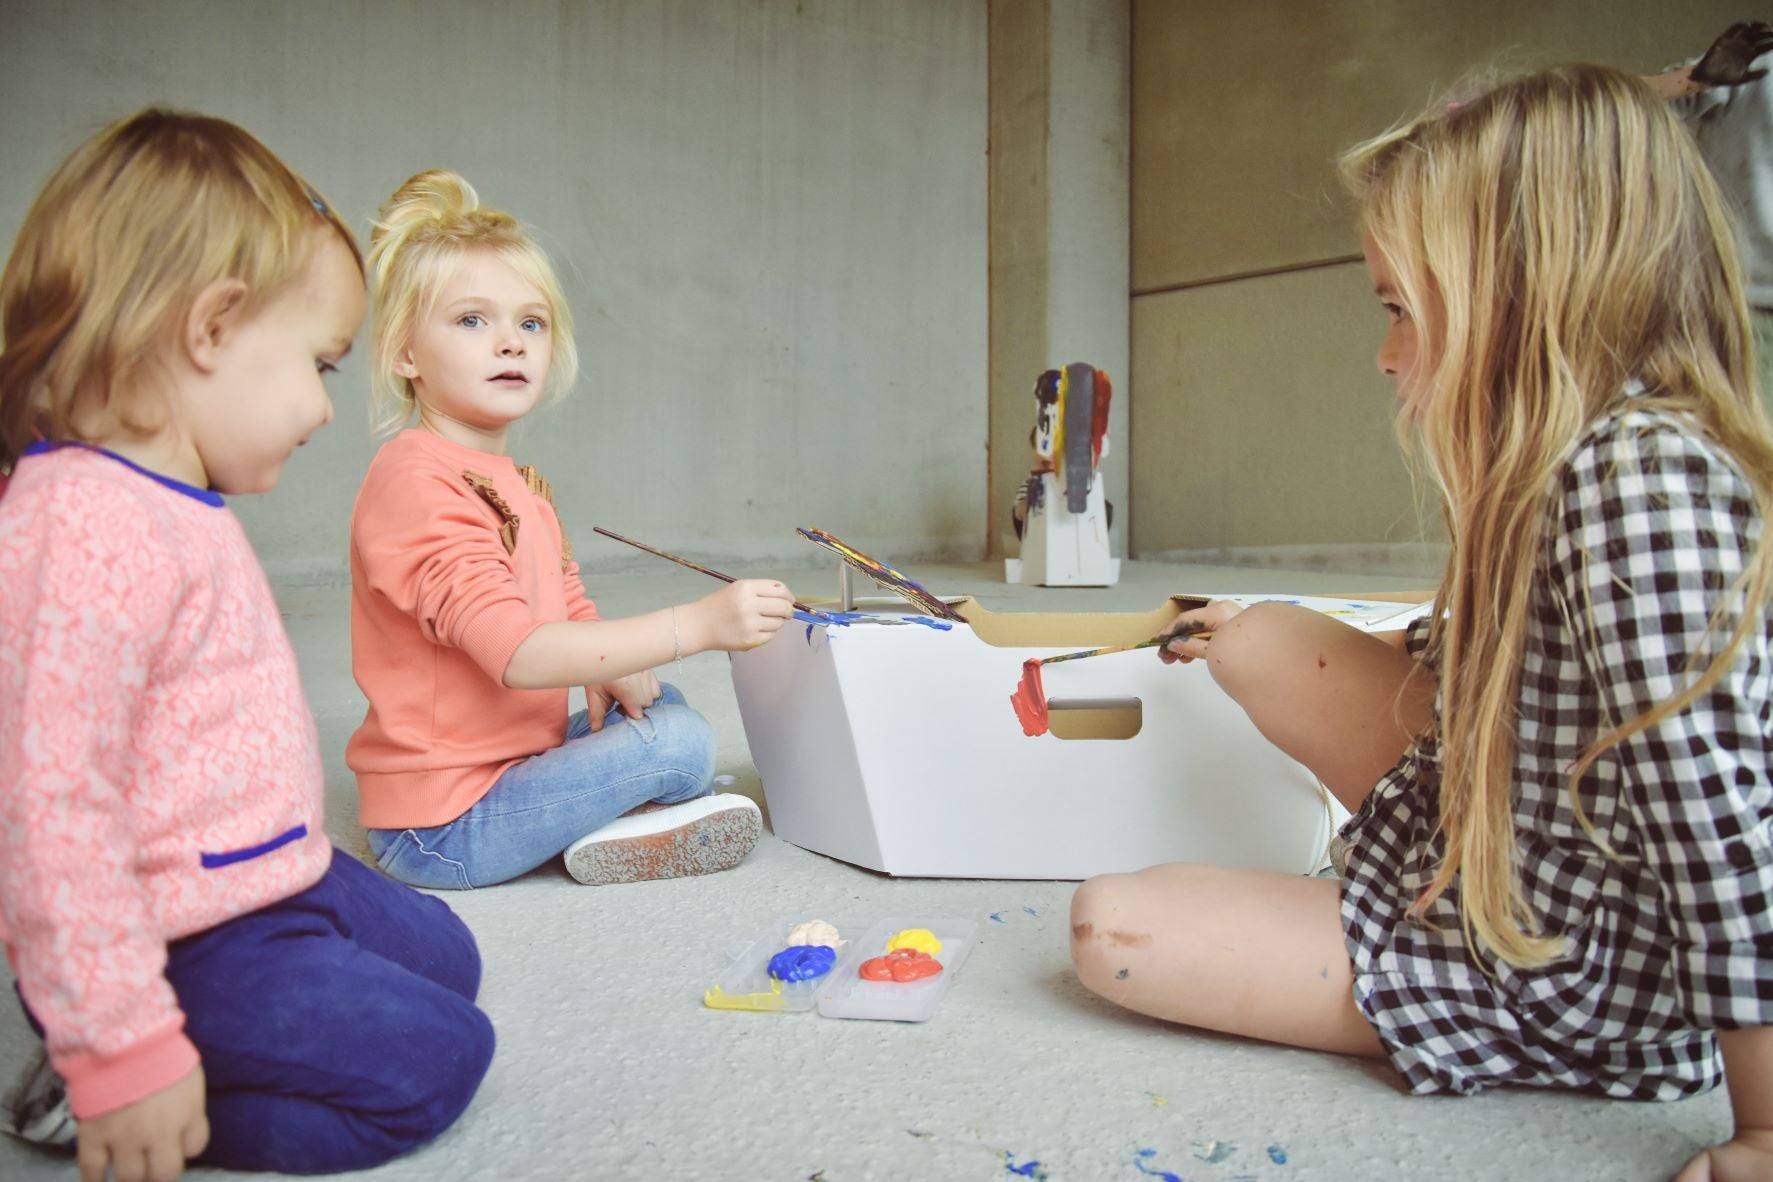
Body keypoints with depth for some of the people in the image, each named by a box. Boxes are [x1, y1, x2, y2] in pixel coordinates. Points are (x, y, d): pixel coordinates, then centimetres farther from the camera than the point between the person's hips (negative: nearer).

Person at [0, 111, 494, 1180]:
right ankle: (91, 1093, 0)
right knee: (428, 1061, -7)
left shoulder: (180, 510, 9)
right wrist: (123, 1051, -25)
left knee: (442, 957, 21)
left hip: (272, 881, 10)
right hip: (187, 945, -10)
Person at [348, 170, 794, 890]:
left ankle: (605, 824, 0)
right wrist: (698, 623, -36)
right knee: (680, 743, -16)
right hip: (440, 829, -10)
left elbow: (570, 611, 17)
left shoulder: (519, 484, 12)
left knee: (662, 702, 17)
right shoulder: (418, 482, -21)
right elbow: (518, 653, -32)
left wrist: (615, 670, -7)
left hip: (507, 762, 10)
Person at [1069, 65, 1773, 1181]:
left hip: (1568, 980, -9)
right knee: (1263, 640, 11)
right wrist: (1261, 635, 25)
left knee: (1112, 929, -11)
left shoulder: (1643, 476, -30)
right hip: (1486, 841, 9)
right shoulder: (1584, 455, 0)